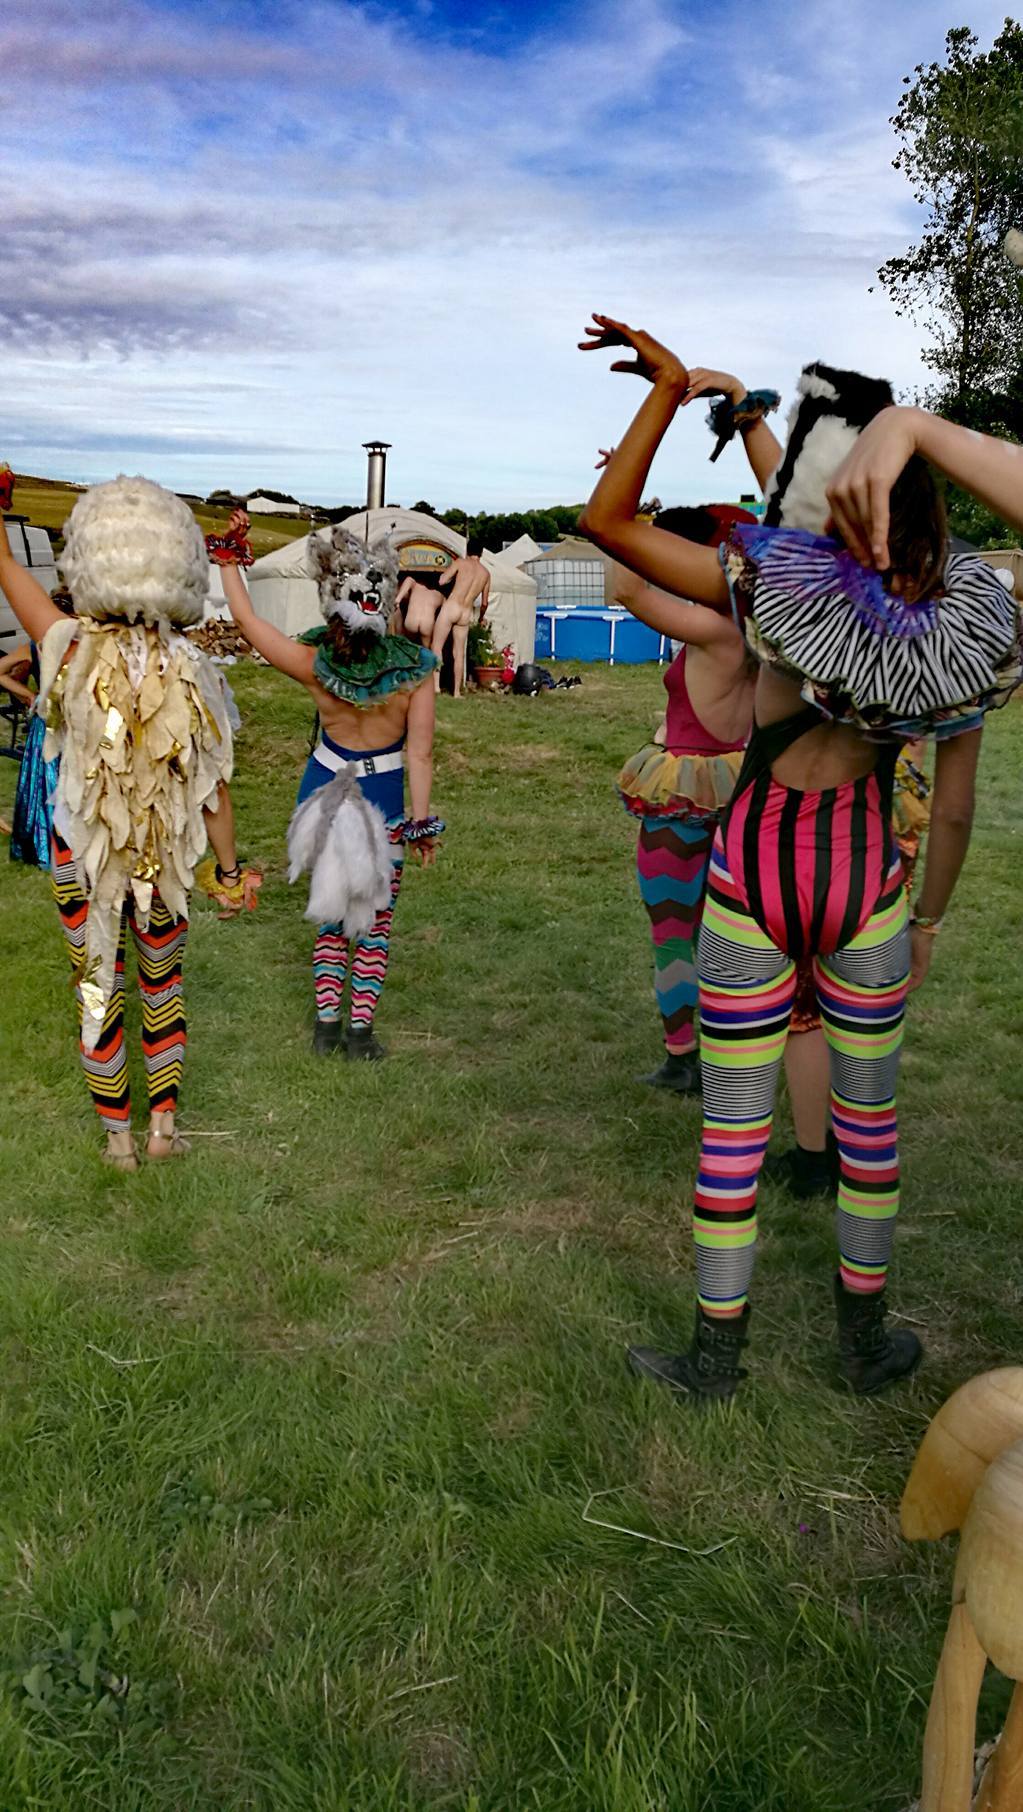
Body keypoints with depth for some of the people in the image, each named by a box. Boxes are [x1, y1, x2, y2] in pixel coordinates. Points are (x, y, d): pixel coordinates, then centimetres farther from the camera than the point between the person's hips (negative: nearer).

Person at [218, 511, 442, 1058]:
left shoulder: (314, 663, -16)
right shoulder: (414, 668, -17)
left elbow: (246, 617, -5)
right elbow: (420, 754, -14)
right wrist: (421, 821, -6)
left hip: (324, 793, 2)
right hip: (383, 802, -1)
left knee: (330, 917, 18)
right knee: (375, 922, 12)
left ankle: (326, 1024, 18)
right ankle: (360, 1029, 13)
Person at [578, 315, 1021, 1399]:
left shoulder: (779, 591, -15)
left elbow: (605, 520, -9)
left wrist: (670, 386, -4)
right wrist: (929, 918, 16)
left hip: (752, 878, -2)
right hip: (868, 884, 3)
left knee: (732, 1125, 10)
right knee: (868, 1117, 18)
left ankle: (716, 1356, 24)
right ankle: (865, 1345, 34)